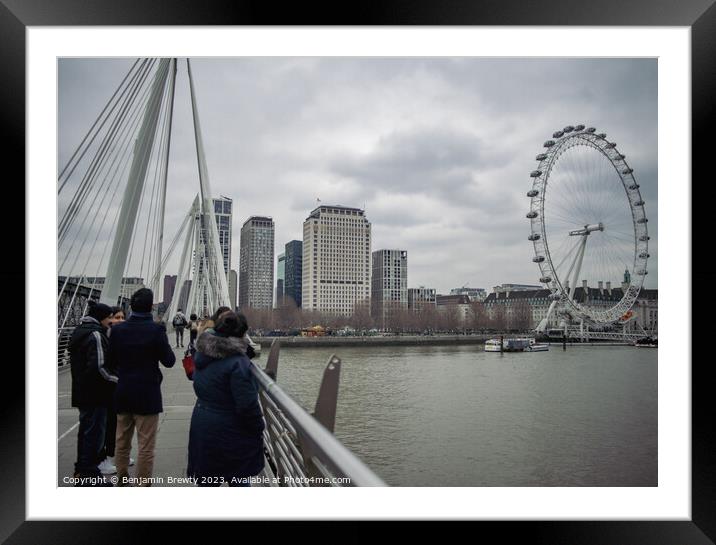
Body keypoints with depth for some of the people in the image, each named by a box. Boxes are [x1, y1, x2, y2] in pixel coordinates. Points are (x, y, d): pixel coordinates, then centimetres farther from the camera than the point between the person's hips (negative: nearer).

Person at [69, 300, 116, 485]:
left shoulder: (78, 332, 12)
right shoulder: (96, 334, -19)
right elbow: (100, 366, -25)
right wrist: (119, 379, -16)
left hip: (81, 392, 10)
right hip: (95, 394, -10)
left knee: (85, 431, 20)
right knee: (95, 433, -1)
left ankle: (81, 471, 31)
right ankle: (90, 476, 7)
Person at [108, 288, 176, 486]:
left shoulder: (117, 329, -3)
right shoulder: (156, 330, -16)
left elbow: (112, 360, 5)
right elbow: (169, 360, -10)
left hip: (123, 393, 5)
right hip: (147, 394, -5)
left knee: (122, 441, 20)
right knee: (146, 446, 4)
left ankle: (122, 481, 34)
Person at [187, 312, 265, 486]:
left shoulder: (202, 355, 2)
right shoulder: (238, 362, -23)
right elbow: (248, 405, -22)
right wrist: (259, 428, -8)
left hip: (202, 429, 7)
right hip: (230, 432, -7)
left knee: (207, 481, 19)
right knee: (239, 480, 11)